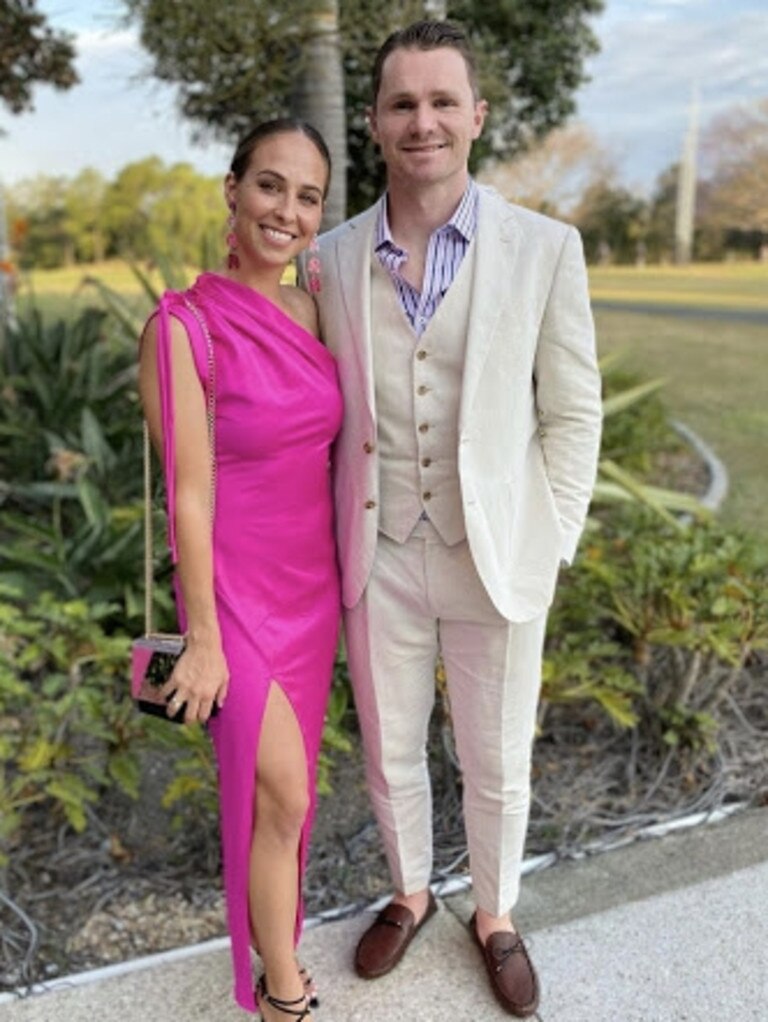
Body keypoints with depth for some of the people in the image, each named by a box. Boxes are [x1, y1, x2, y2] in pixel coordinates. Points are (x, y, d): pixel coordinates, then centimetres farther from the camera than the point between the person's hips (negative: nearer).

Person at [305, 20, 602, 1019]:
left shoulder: (545, 248, -8)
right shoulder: (334, 258, -1)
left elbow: (573, 412, -3)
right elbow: (326, 414, 7)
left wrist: (547, 547, -6)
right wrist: (336, 540, 5)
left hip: (495, 561, -2)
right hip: (379, 562, 2)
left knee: (498, 765, 15)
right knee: (390, 755, 19)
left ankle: (496, 918, 43)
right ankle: (409, 893, 47)